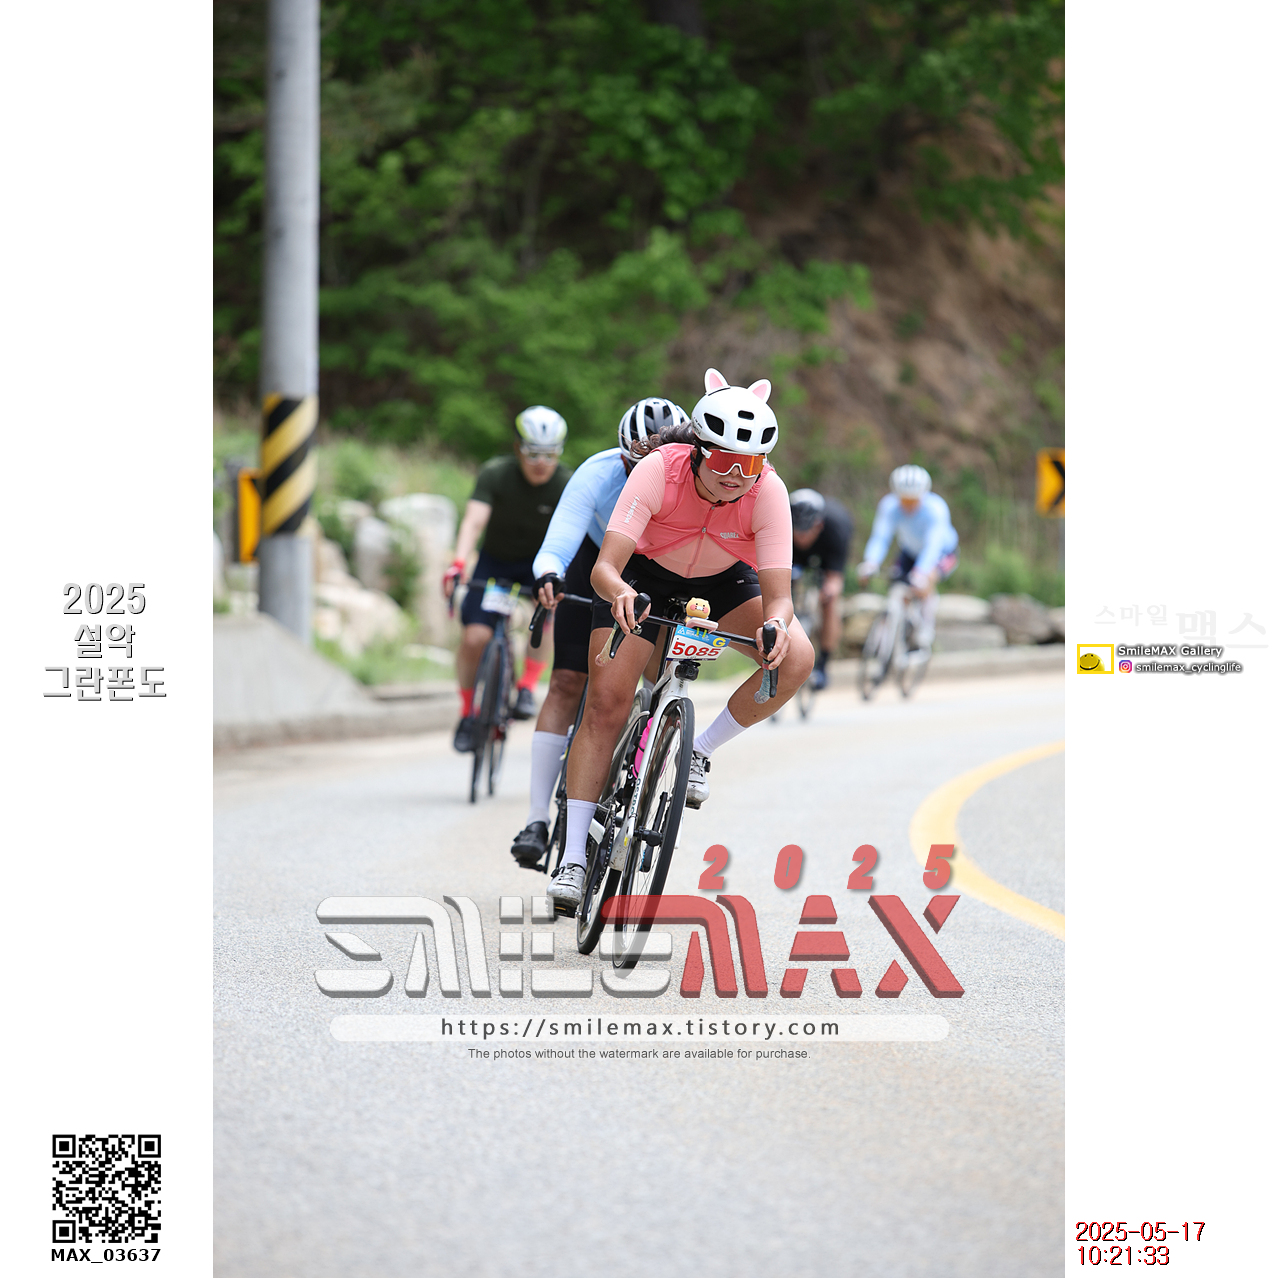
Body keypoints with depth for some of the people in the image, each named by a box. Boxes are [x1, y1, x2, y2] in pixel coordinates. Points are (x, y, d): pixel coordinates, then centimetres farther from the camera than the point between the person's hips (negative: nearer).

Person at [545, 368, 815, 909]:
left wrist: (776, 625, -55)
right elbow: (604, 566, -38)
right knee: (606, 701, -16)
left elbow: (778, 593, -32)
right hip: (645, 575, -2)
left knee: (796, 659, -23)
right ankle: (573, 857, -10)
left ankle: (699, 752, -3)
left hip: (722, 580, 2)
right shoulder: (659, 471, -34)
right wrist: (618, 592, -61)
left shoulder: (768, 490, -30)